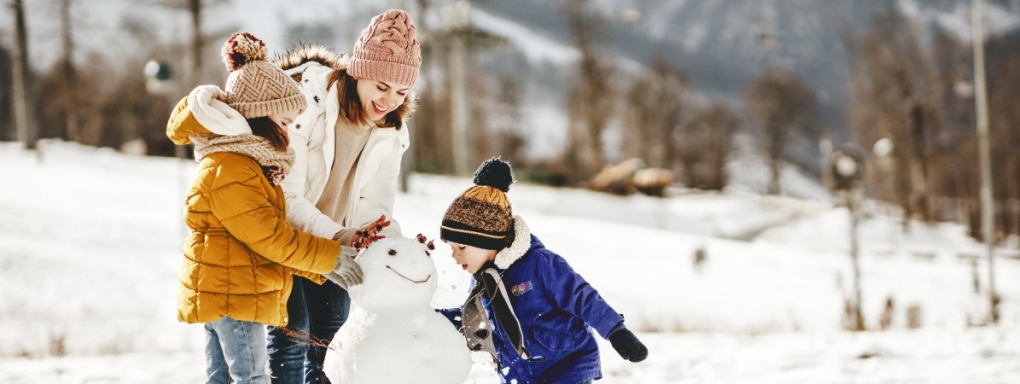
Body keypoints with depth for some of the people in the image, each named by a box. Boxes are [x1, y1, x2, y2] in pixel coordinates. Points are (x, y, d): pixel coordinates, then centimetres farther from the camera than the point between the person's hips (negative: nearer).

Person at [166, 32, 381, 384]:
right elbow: (270, 237, -20)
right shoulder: (229, 172, -19)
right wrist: (330, 258, -14)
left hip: (220, 294, 11)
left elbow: (272, 235, 14)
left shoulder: (249, 164, 16)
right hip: (230, 295, -11)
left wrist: (322, 267, 6)